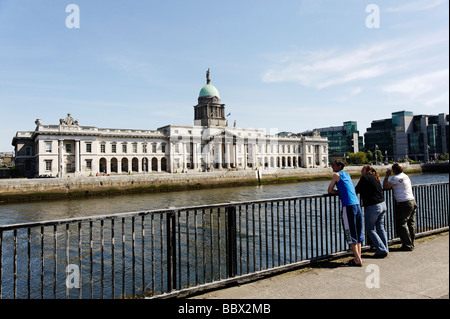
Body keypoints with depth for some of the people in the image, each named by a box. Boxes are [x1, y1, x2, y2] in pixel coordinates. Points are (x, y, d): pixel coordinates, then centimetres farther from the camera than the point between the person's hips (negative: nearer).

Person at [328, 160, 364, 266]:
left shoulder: (337, 175, -1)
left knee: (350, 233, -2)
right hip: (357, 204, 8)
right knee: (358, 232, 12)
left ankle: (357, 260, 0)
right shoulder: (347, 174, 20)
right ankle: (358, 257, 17)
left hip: (348, 206, -8)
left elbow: (330, 190, 1)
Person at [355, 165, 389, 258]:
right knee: (380, 228, 14)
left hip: (372, 207, -8)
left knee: (370, 229, 2)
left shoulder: (365, 178, -9)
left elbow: (356, 190, -6)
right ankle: (385, 249, 18)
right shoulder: (376, 178, 15)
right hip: (382, 204, 8)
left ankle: (381, 250, 0)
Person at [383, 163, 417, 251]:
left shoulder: (396, 178, -14)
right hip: (412, 202, 9)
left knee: (401, 225, -3)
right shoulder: (405, 176, 15)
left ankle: (407, 245, -1)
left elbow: (385, 186, -10)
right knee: (411, 224, 13)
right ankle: (411, 244, 20)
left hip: (404, 204, -9)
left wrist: (387, 175, -2)